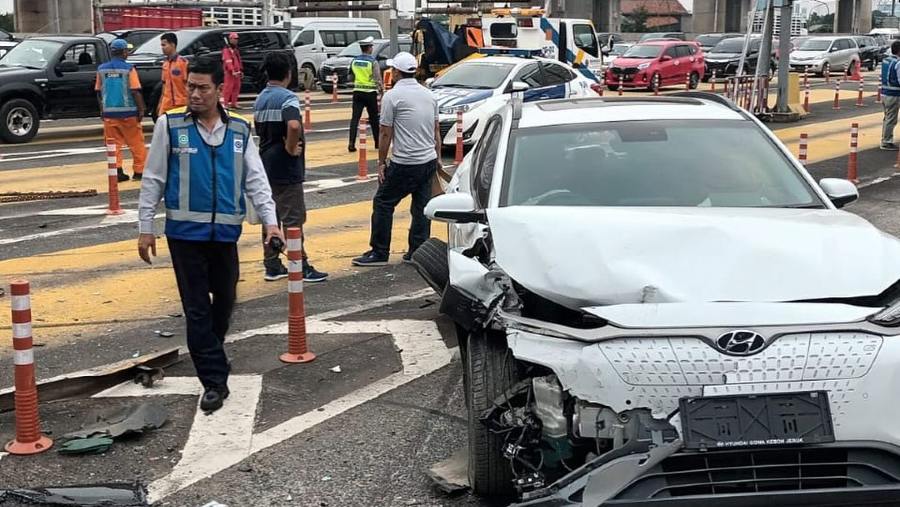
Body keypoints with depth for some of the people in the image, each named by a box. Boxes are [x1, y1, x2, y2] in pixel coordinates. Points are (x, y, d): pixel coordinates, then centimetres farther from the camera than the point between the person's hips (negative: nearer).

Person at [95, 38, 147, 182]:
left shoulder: (102, 69, 4)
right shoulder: (128, 69, -9)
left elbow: (99, 92, 10)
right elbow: (135, 91, -12)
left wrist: (102, 110, 20)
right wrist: (141, 110, -5)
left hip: (109, 112, 4)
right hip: (128, 112, -4)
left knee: (113, 143, 8)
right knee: (136, 143, 7)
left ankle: (117, 171, 3)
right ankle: (139, 171, 10)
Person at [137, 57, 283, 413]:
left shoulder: (239, 129, 4)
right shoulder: (170, 124, -4)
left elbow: (255, 179, 5)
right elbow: (153, 179, 0)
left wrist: (269, 220, -6)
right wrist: (146, 227, -2)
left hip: (226, 231, 3)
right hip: (185, 231, -3)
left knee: (224, 299, 16)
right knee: (196, 307, -2)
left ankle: (209, 353, 40)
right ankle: (214, 379, 3)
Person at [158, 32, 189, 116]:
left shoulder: (183, 62, -9)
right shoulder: (165, 64, 11)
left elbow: (188, 84, -11)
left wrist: (188, 103, -16)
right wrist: (160, 103, 16)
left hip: (181, 104, -6)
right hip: (166, 105, 6)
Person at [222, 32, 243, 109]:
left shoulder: (236, 50, 21)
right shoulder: (227, 50, -9)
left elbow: (239, 61, 25)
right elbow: (228, 62, -19)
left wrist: (241, 71, 19)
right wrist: (232, 71, -28)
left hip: (236, 73, 9)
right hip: (229, 73, -9)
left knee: (237, 88, 9)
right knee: (229, 88, -9)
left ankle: (233, 103, 16)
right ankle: (226, 104, -7)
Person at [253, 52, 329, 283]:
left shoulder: (260, 99, 11)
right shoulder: (287, 97, -16)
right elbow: (294, 126, -33)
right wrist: (291, 148, -19)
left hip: (266, 164, 8)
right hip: (286, 168, -8)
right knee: (292, 219, -3)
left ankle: (272, 266, 17)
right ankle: (300, 268, 1)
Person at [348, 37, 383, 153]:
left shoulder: (354, 60, 4)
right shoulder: (373, 62, -9)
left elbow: (350, 76, 14)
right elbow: (378, 78, -13)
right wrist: (381, 89, -4)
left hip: (357, 92, 3)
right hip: (370, 92, -3)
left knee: (355, 118, 0)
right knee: (374, 118, 10)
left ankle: (351, 143, -10)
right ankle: (377, 143, 21)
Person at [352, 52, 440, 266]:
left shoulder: (393, 96, -10)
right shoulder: (428, 94, 10)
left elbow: (386, 133, -9)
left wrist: (381, 162, -2)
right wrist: (438, 156, 23)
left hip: (404, 164, -7)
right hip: (429, 161, 7)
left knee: (383, 203, 3)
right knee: (421, 207, 12)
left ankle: (379, 253, 5)